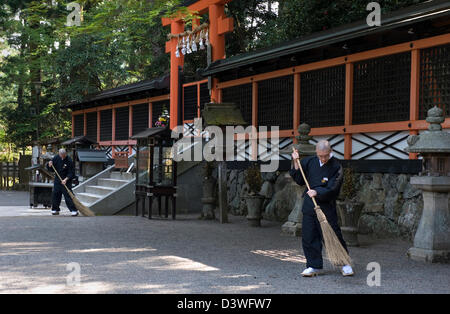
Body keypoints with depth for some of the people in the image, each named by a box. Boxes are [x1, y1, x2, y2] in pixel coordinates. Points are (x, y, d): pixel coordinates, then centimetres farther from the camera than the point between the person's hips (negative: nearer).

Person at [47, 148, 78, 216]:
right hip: (57, 179, 5)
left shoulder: (69, 161, -16)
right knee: (55, 194, 6)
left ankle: (74, 210, -7)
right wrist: (50, 166, -15)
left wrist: (66, 179, -26)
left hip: (66, 180, -5)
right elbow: (51, 169, 7)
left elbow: (71, 173, -14)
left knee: (68, 195, -10)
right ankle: (55, 209, 19)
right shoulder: (56, 158, -2)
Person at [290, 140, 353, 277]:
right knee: (308, 237, 5)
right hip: (309, 206, 5)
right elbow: (300, 180, 15)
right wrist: (296, 163, 5)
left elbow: (332, 189, -15)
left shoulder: (336, 167, -9)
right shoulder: (310, 162, 7)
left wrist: (317, 192, -26)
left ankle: (345, 264, 12)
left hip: (326, 207, -5)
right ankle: (314, 266, 16)